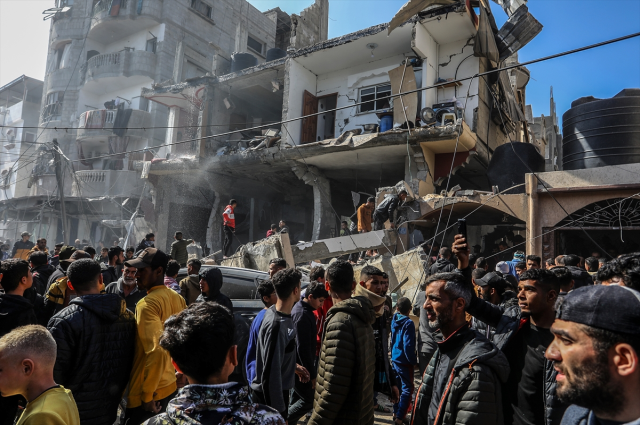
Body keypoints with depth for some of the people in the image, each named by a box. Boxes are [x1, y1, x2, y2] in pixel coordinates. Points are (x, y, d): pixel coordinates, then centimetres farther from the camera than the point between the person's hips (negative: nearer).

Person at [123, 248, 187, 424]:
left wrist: (148, 395, -20)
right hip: (172, 385, 8)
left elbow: (156, 351, -29)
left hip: (150, 392, -7)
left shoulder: (147, 304, -20)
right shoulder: (178, 298, 3)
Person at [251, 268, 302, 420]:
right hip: (271, 393, -8)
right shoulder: (277, 325, -30)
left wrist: (294, 367, 22)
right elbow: (270, 373, -28)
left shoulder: (273, 311, -2)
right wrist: (279, 412, -23)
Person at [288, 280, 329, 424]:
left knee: (297, 398, 18)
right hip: (300, 367, -10)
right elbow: (303, 348, -25)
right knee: (309, 400, -1)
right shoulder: (303, 315, -23)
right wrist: (312, 374, -20)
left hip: (296, 365, 10)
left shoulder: (300, 309, 9)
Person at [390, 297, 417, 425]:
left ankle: (396, 412, 30)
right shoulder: (408, 323, -20)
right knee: (407, 389, 2)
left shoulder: (394, 321, 2)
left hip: (395, 359, 7)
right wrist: (414, 361, -12)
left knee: (398, 385, 19)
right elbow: (408, 346, -22)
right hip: (404, 361, -7)